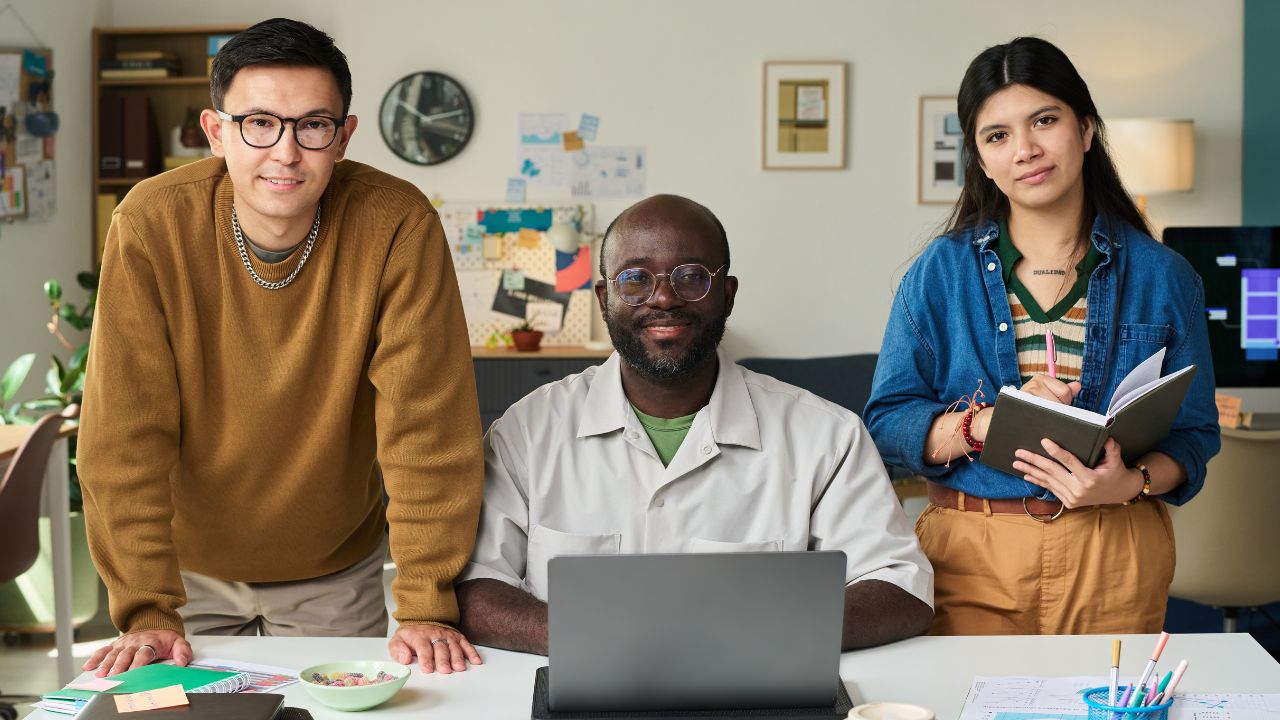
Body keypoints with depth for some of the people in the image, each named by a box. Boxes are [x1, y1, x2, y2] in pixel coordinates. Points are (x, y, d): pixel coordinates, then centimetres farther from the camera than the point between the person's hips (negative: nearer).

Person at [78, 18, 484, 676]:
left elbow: (427, 424, -22)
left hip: (336, 574, 0)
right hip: (191, 566, 0)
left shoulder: (396, 227, -21)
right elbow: (127, 432, -20)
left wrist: (426, 607, -25)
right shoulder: (152, 225, -20)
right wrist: (147, 611, -25)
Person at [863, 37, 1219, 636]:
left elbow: (1194, 434, 3)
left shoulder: (1162, 279, 2)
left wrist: (1131, 482, -18)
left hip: (1115, 564, 1)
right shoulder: (939, 274, 2)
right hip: (970, 560, 0)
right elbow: (887, 422, -3)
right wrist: (987, 422, -21)